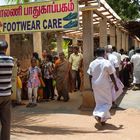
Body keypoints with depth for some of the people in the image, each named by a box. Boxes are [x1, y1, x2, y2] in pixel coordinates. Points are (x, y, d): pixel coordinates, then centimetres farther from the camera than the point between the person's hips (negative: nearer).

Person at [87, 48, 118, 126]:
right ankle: (100, 115, -13)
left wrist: (92, 86, 16)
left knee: (99, 102, 17)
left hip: (96, 85, 5)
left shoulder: (92, 63, 2)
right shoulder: (107, 63, -12)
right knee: (107, 102, 7)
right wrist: (115, 85, -1)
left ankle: (103, 119, 23)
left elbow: (90, 76, 7)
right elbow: (112, 76, -9)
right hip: (105, 85, -5)